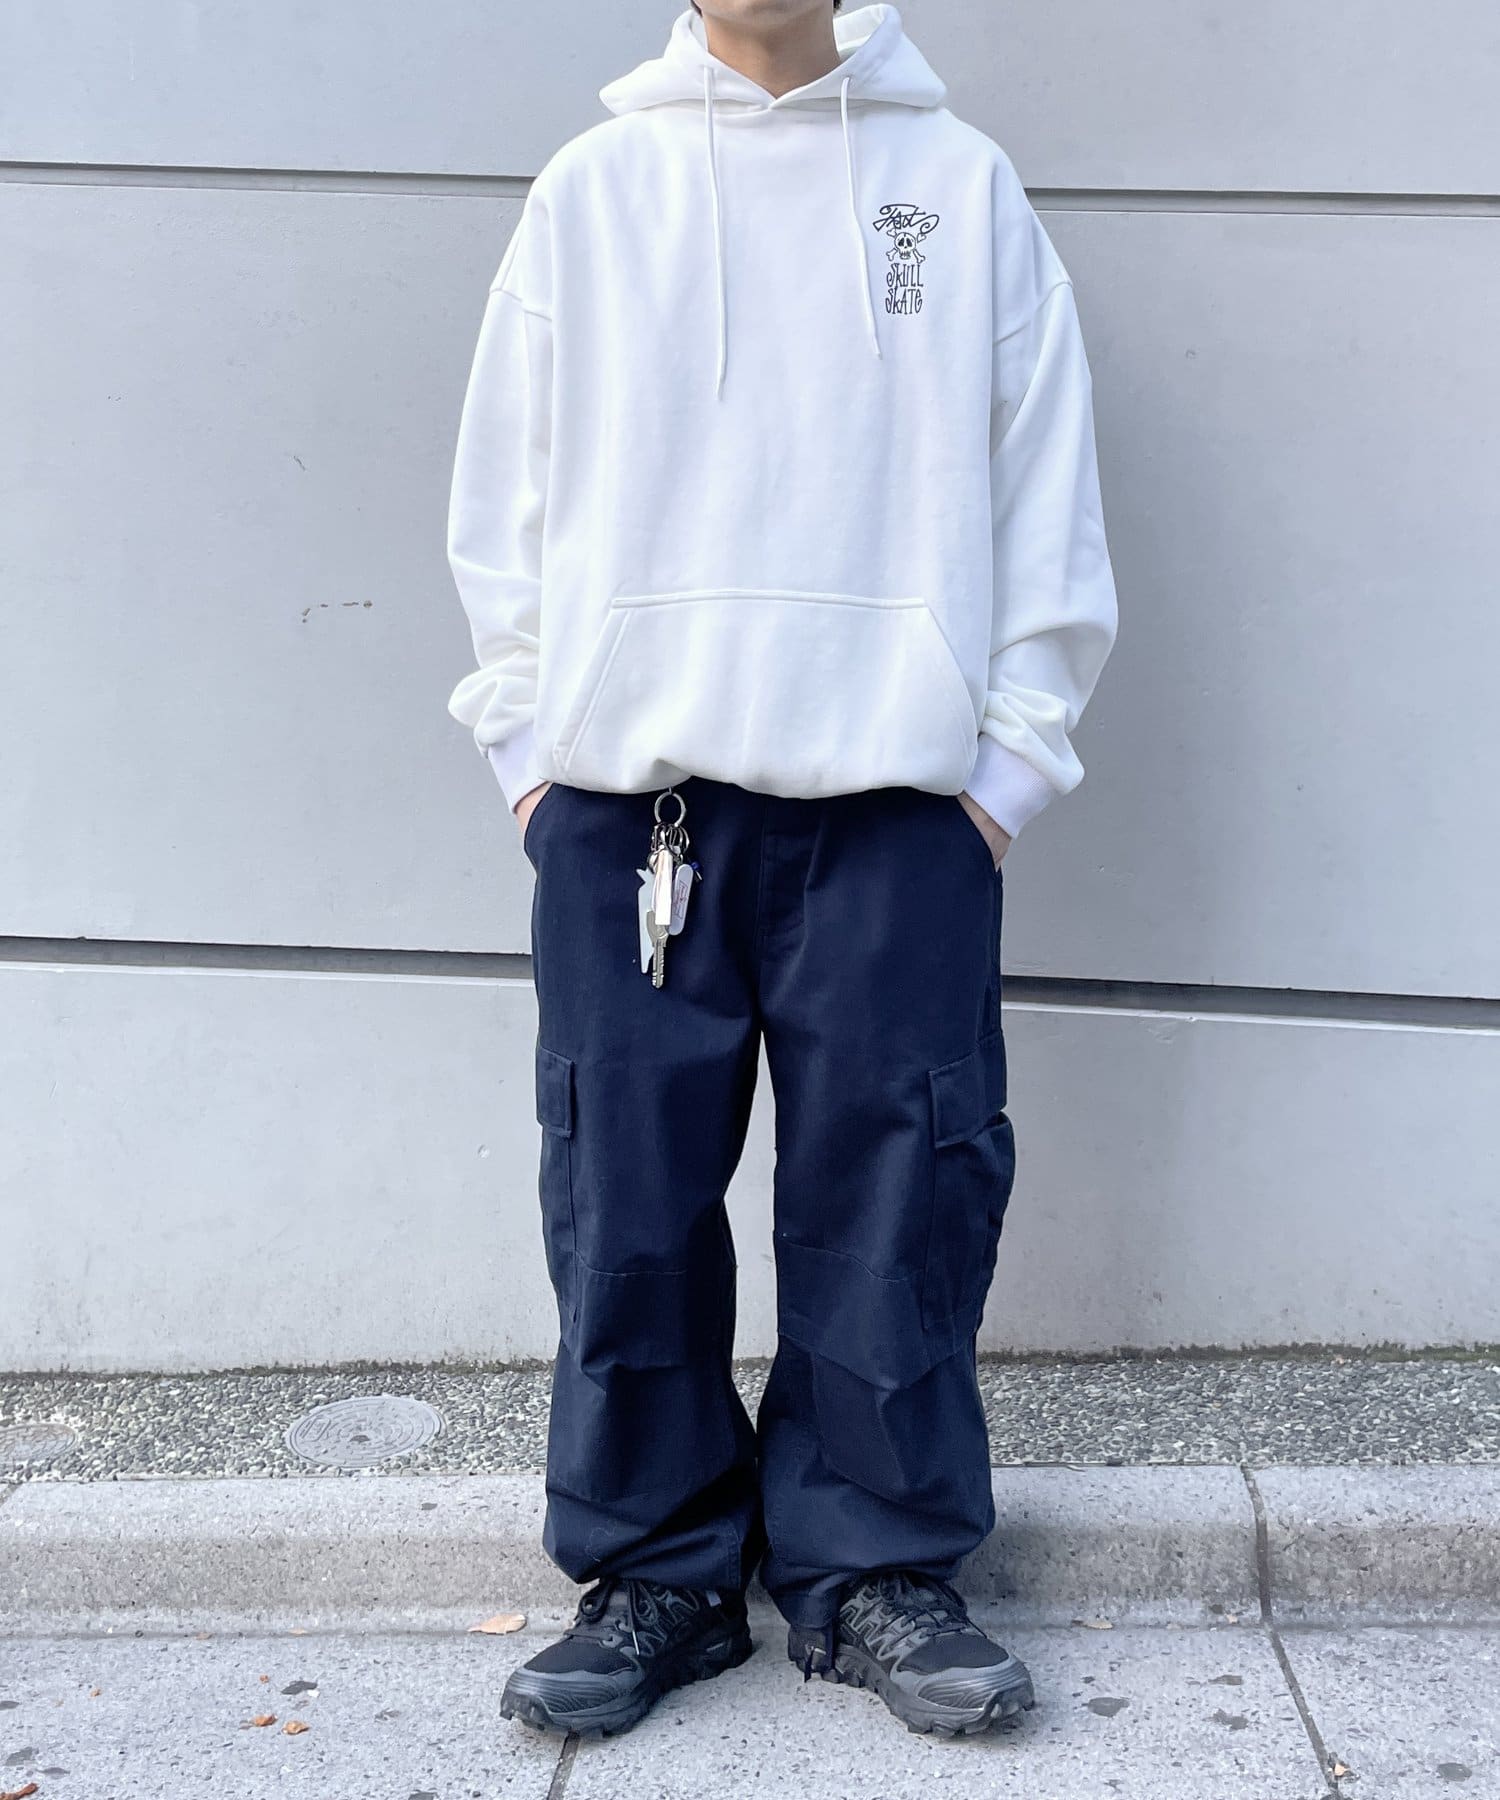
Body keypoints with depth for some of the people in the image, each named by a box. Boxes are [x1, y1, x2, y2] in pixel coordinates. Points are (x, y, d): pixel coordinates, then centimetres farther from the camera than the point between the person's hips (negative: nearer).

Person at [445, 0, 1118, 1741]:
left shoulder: (966, 185, 11)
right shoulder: (590, 189, 13)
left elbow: (1047, 486, 8)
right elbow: (505, 489, 12)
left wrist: (1011, 751, 0)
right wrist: (528, 739, 3)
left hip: (895, 797, 0)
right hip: (622, 787, 1)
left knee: (897, 1186, 0)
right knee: (627, 1193, 2)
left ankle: (873, 1566, 15)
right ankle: (655, 1571, 15)